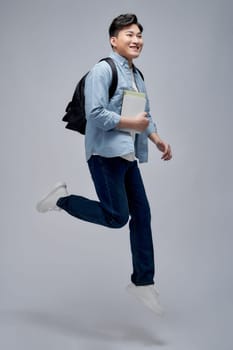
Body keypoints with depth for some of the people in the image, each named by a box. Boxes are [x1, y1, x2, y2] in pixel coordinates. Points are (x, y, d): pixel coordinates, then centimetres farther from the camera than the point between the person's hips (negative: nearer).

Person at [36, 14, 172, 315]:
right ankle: (62, 198, 12)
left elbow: (144, 117, 23)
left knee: (141, 214, 6)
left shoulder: (137, 76, 18)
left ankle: (143, 281, 16)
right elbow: (95, 113, -19)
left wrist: (158, 140, 9)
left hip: (128, 155, 8)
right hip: (105, 153, -8)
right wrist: (130, 123, -16)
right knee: (117, 217, -9)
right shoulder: (103, 69, -9)